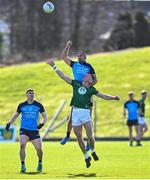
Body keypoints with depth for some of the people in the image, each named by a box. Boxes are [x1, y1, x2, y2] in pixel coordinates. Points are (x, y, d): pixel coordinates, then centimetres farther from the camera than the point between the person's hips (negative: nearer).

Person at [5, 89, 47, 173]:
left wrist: (42, 123, -13)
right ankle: (23, 165, -14)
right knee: (22, 145, -24)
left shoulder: (38, 105, 3)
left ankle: (40, 163, 28)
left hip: (34, 130, 0)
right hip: (24, 130, 0)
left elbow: (45, 117, 7)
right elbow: (15, 116, 18)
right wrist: (9, 123, 4)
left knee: (39, 148, -4)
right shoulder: (21, 105, 5)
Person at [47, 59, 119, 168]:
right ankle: (86, 157, 18)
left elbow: (103, 96, 14)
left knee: (90, 136, -11)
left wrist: (113, 97, -1)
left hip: (85, 112, -1)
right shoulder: (76, 84, 14)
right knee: (79, 137, 3)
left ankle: (93, 152, 17)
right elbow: (63, 76, 17)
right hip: (75, 112, 1)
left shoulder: (91, 89, 12)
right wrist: (54, 66, 16)